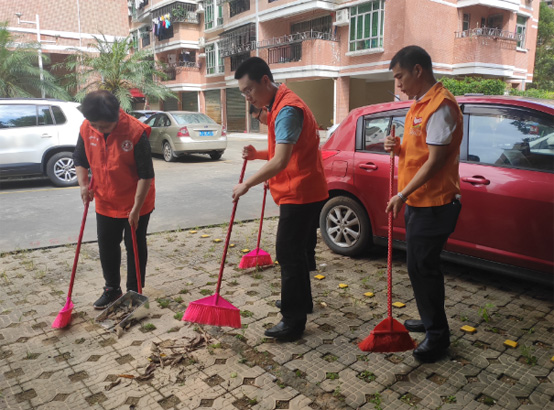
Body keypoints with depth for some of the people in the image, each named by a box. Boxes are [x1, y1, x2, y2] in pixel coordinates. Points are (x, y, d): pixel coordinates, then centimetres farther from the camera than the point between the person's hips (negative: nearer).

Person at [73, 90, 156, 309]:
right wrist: (84, 184, -9)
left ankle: (134, 292, 25)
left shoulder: (136, 131, -25)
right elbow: (80, 160, 8)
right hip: (105, 202, 5)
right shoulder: (86, 129, -9)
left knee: (135, 248, 8)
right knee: (106, 246, 16)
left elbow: (146, 174, -21)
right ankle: (112, 289, 36)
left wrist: (136, 208, -21)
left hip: (135, 203, -5)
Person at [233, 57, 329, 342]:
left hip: (300, 194, -11)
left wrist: (247, 184, -20)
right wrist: (258, 154, 4)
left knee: (289, 255, -5)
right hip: (301, 193, 11)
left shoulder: (287, 109, -20)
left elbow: (281, 161, -28)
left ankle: (293, 321, 5)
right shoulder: (279, 106, 15)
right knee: (295, 253, 21)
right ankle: (302, 303, 38)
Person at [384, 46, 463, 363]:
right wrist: (398, 147, 1)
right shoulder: (421, 104, 14)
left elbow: (435, 159, -22)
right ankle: (430, 320, 33)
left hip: (433, 203, -10)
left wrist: (403, 195, -19)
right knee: (420, 265, 17)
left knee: (423, 267, -3)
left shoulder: (441, 106, -17)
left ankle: (438, 334, 12)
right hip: (418, 201, 10)